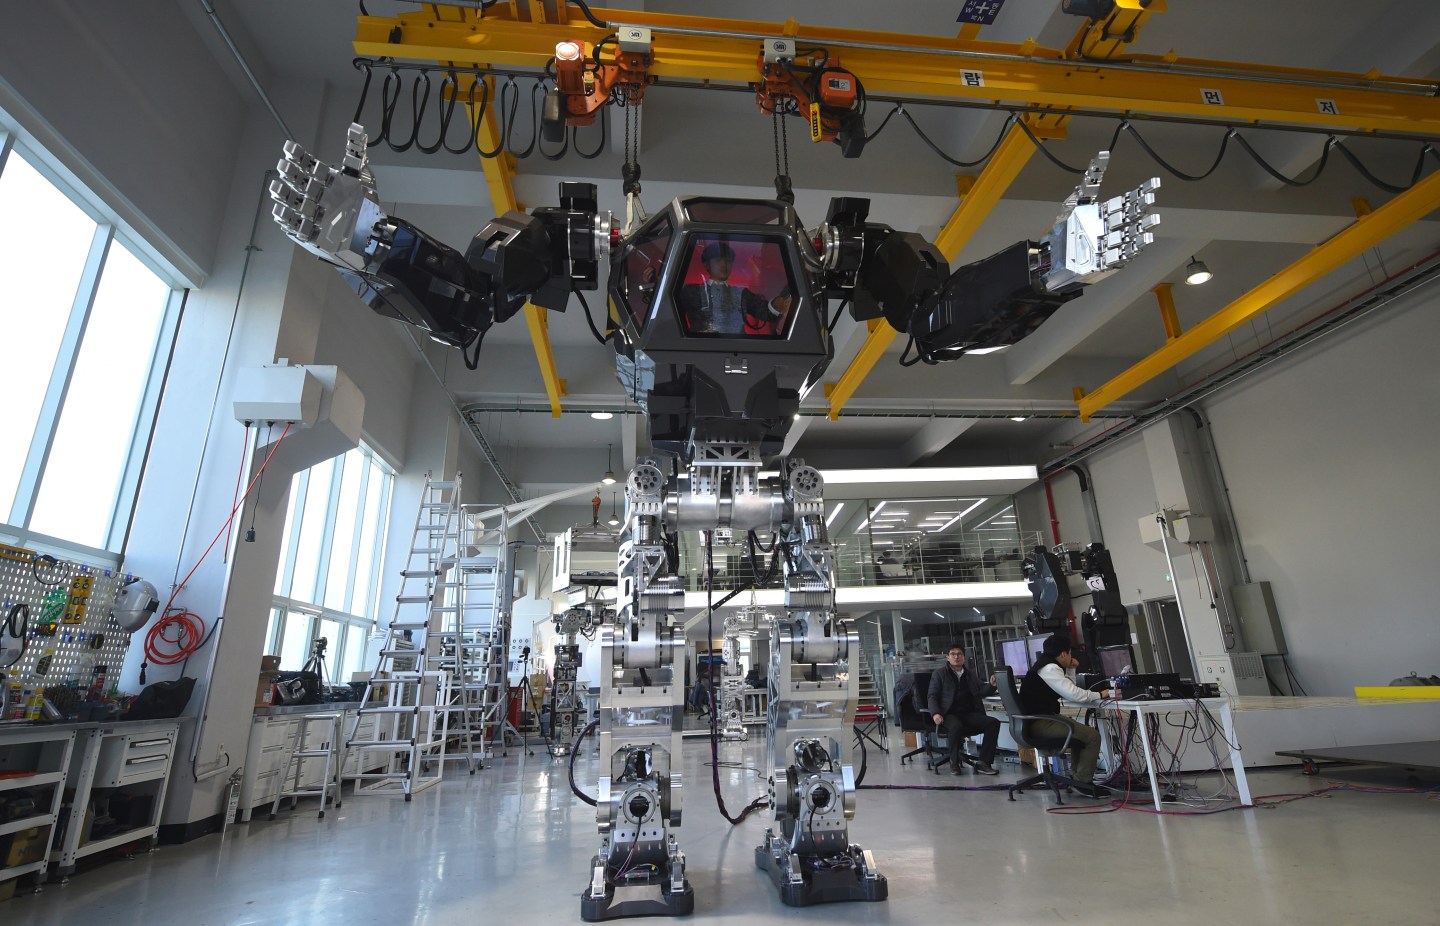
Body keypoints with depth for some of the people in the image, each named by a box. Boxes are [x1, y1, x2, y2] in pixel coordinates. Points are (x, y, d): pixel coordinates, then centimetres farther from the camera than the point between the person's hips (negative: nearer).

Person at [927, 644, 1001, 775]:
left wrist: (991, 685, -14)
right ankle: (954, 762, -13)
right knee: (956, 726, -37)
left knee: (993, 722, -21)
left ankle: (984, 763, -17)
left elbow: (982, 691, 9)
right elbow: (932, 696, 4)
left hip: (969, 714, 4)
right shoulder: (939, 674, 11)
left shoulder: (970, 675, 23)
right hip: (949, 714, -4)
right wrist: (935, 713, -15)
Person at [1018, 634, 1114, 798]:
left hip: (1038, 721, 11)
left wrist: (1070, 669, 15)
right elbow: (1073, 694, -22)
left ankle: (1080, 777, 28)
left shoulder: (1046, 665, 17)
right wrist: (1099, 695, -8)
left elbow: (1066, 690, 23)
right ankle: (1083, 782, -1)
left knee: (1082, 732, 26)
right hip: (1041, 724, -11)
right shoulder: (1049, 668, -16)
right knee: (1093, 735, -10)